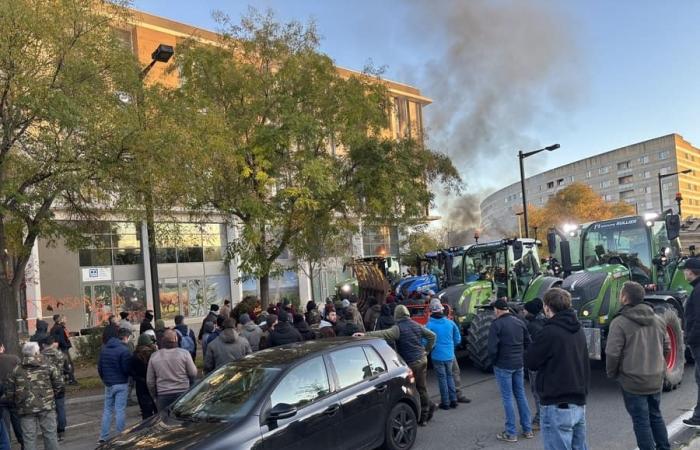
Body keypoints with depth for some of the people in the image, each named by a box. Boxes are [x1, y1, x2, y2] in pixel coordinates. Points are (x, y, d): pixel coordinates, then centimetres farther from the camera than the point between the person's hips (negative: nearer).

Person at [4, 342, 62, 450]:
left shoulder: (16, 371, 5)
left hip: (26, 409, 1)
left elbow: (9, 392, 5)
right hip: (46, 406, -1)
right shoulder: (47, 367, 1)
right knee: (50, 434, 9)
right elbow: (59, 384, 0)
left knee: (29, 438, 7)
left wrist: (16, 405, 18)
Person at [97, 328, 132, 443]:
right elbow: (127, 369, -18)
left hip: (108, 384, 6)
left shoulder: (104, 348, 7)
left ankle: (103, 437, 15)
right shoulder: (124, 350, -16)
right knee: (120, 411, 1)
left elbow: (99, 367, 12)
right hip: (121, 384, -6)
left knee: (107, 410, 14)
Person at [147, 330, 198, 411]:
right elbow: (193, 373, -6)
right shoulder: (184, 353, -7)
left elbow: (150, 381, 6)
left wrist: (154, 396, 19)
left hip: (163, 396, 1)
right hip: (183, 393, -1)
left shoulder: (154, 356, 1)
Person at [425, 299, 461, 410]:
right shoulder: (450, 323, -2)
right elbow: (458, 339, 6)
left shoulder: (429, 325, -13)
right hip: (449, 355, 4)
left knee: (442, 378, 7)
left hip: (437, 356, -4)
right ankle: (453, 400, 21)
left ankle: (445, 403, 12)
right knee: (449, 376, 19)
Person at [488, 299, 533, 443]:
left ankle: (511, 433, 8)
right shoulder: (520, 322, 5)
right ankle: (527, 429, 23)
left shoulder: (497, 324, -14)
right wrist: (519, 355, 14)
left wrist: (494, 360, -1)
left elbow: (492, 348, -18)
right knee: (521, 395, 16)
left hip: (503, 366, -6)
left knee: (507, 398, 2)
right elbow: (528, 343, 8)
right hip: (518, 364, 6)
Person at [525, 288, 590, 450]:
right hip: (579, 404, 8)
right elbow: (585, 365, 18)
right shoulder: (578, 330, 9)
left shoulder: (549, 332, -17)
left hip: (557, 407, -8)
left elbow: (530, 362, -6)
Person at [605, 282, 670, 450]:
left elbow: (612, 353, -20)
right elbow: (666, 348, 11)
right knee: (656, 416, 23)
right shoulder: (658, 320, 3)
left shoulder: (620, 322, -18)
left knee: (641, 422, 6)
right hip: (656, 380, 6)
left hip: (633, 381, -6)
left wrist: (612, 373, -3)